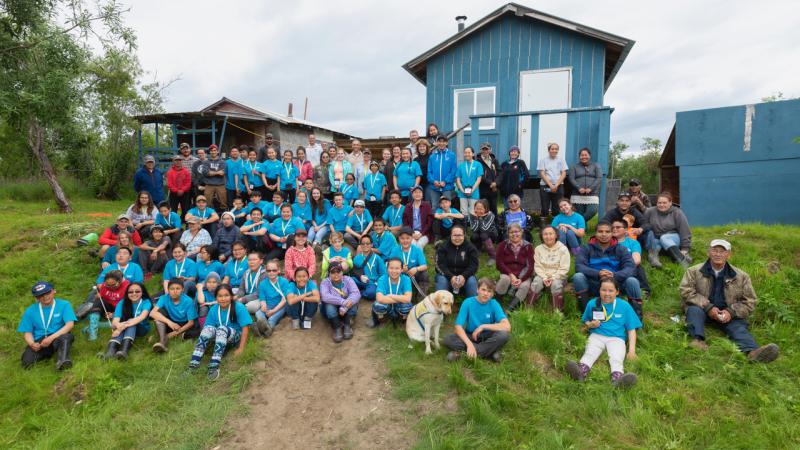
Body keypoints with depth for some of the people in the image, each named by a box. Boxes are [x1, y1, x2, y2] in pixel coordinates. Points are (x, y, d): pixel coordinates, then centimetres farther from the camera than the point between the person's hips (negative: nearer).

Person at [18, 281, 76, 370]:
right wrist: (32, 344, -15)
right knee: (27, 361, -27)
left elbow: (70, 324, -10)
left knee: (66, 336, -38)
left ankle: (62, 361, -50)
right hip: (39, 342, 3)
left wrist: (51, 338, -22)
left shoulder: (64, 305, 2)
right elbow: (27, 332, 7)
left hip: (57, 338, -2)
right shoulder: (30, 311, 9)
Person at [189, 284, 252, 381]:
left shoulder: (239, 307, -15)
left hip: (236, 336, -3)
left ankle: (214, 366, -44)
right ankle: (194, 363, -35)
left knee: (222, 329, -34)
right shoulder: (213, 310, -4)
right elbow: (206, 329, -5)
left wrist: (241, 348, -22)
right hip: (220, 337, 4)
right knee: (208, 328, -27)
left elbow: (245, 328, -17)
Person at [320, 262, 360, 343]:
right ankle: (337, 329, -24)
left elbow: (356, 293, -24)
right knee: (329, 304, -33)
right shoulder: (325, 282, -11)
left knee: (352, 302, -29)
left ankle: (347, 326, -19)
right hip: (331, 311, -1)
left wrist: (346, 305, -42)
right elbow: (325, 296, -32)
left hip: (347, 310, 1)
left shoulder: (348, 280, -7)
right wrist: (342, 302, -45)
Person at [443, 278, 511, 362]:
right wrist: (469, 344, -34)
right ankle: (489, 352, -22)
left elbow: (507, 326, -24)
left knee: (503, 335, -32)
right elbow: (458, 326, -20)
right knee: (447, 339, -27)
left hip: (487, 337, 0)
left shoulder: (494, 304, -12)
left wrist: (483, 326, -24)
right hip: (470, 336, 1)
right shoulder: (468, 302, -13)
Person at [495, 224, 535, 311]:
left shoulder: (528, 246, 4)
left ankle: (508, 310, -31)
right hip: (507, 273, 0)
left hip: (523, 275, 0)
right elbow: (499, 264, -2)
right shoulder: (503, 245, 4)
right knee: (505, 279, -34)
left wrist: (521, 279, -17)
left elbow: (530, 266, -2)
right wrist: (511, 274, -17)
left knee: (525, 285, -31)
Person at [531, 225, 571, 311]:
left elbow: (564, 268, -10)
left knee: (556, 284, -34)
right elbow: (538, 266, -2)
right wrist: (544, 278, -17)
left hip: (558, 277, -1)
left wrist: (553, 278, -19)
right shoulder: (538, 249, 3)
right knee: (537, 282, -30)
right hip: (543, 276, 2)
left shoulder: (563, 249, -5)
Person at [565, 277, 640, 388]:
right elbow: (586, 321, 20)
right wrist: (590, 324, -6)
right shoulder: (592, 303, 8)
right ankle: (581, 371, -56)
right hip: (597, 335, 1)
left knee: (616, 358, -30)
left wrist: (632, 350, -6)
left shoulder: (624, 306, 6)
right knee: (589, 353, -29)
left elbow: (631, 329, 6)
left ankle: (617, 378, -58)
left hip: (616, 338, 0)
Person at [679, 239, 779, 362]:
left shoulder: (741, 276, 7)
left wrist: (731, 312, -11)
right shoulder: (694, 271, 1)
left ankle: (752, 351, -53)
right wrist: (708, 307, -18)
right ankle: (698, 340, -51)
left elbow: (750, 302, 8)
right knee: (694, 310, -32)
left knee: (738, 325, -27)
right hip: (701, 311, -1)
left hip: (728, 315, 1)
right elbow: (686, 291, -8)